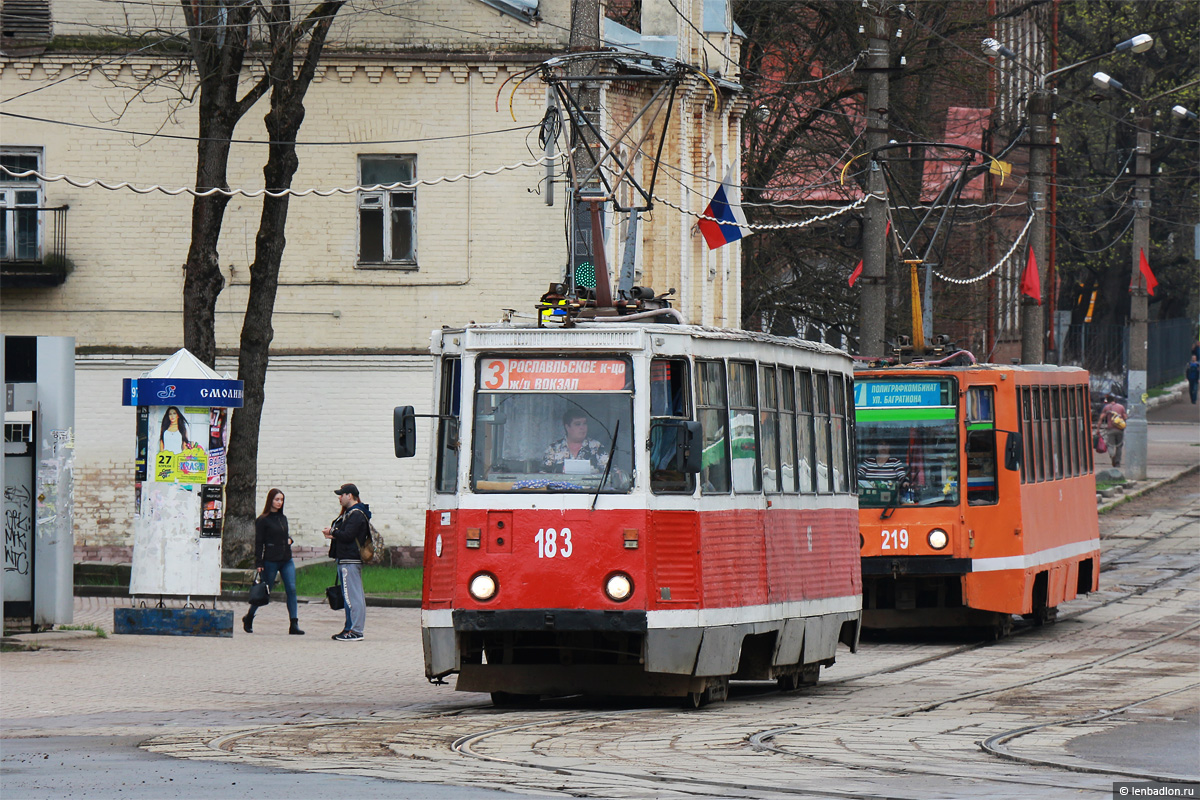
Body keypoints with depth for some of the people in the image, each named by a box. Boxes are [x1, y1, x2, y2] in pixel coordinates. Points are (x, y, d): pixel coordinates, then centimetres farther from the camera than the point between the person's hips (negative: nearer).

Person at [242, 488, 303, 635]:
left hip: (286, 560, 5)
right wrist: (259, 563, -11)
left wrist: (289, 540, 4)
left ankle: (294, 625, -9)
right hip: (271, 561, -5)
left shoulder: (283, 518, 13)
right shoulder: (263, 520, -5)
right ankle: (248, 618, 25)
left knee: (291, 589, -6)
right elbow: (258, 543, -7)